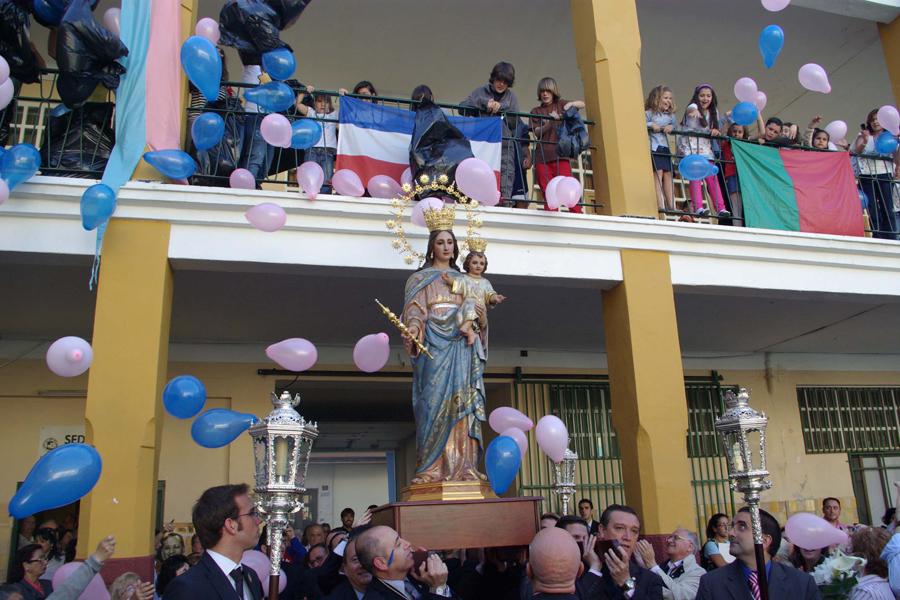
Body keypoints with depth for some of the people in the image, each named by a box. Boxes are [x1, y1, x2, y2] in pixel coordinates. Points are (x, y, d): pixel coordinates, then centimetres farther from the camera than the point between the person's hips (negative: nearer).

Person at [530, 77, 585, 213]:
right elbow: (537, 132, 2)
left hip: (560, 154, -1)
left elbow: (582, 104, 10)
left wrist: (570, 104, -10)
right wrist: (550, 122, -14)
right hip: (542, 156, 1)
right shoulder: (536, 111, 15)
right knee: (548, 194, -5)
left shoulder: (560, 105, 16)